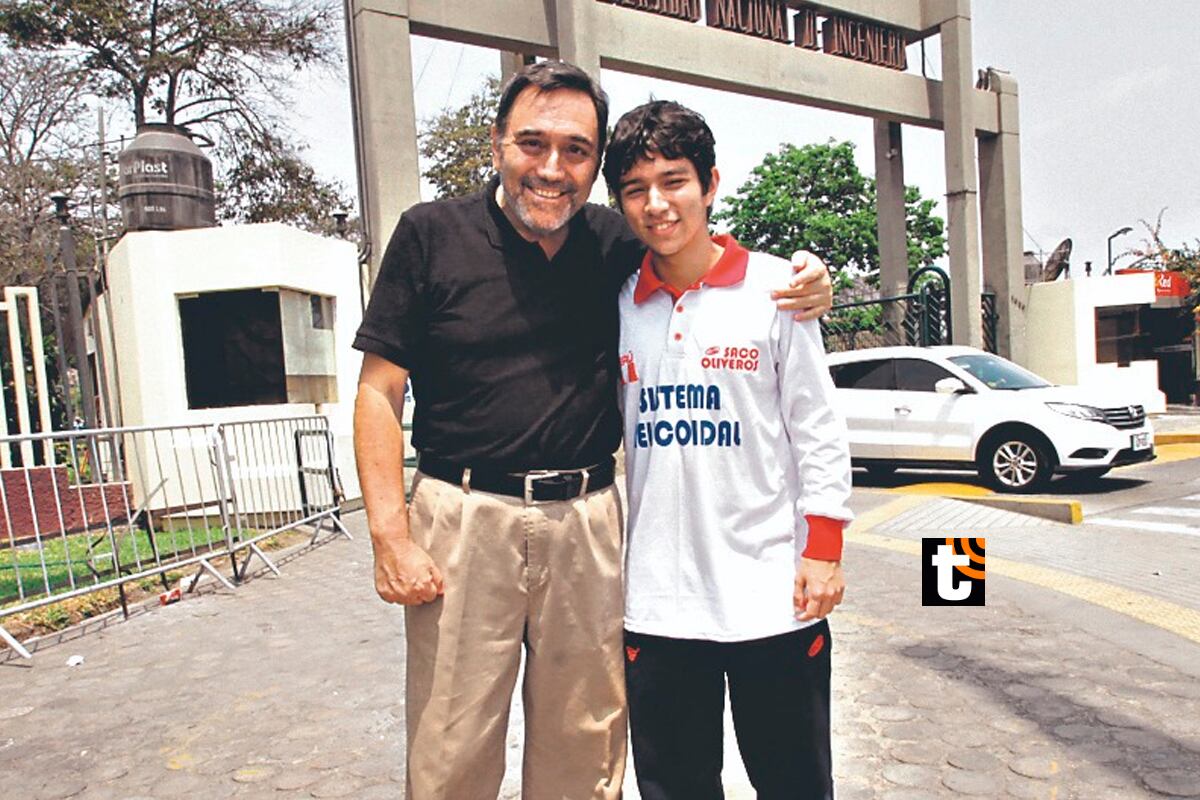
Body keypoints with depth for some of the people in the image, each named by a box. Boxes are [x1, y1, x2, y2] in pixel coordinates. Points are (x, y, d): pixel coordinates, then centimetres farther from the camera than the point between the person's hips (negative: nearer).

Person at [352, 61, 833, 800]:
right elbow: (379, 391, -1)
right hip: (463, 517, -2)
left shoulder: (620, 247, 4)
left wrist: (801, 290, -4)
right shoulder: (432, 233, -2)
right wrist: (391, 536, -9)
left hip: (588, 524, 3)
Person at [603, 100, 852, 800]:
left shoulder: (772, 286, -3)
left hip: (771, 593, -2)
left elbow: (818, 426, -1)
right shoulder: (618, 304, 5)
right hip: (657, 597, 3)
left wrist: (824, 549, -5)